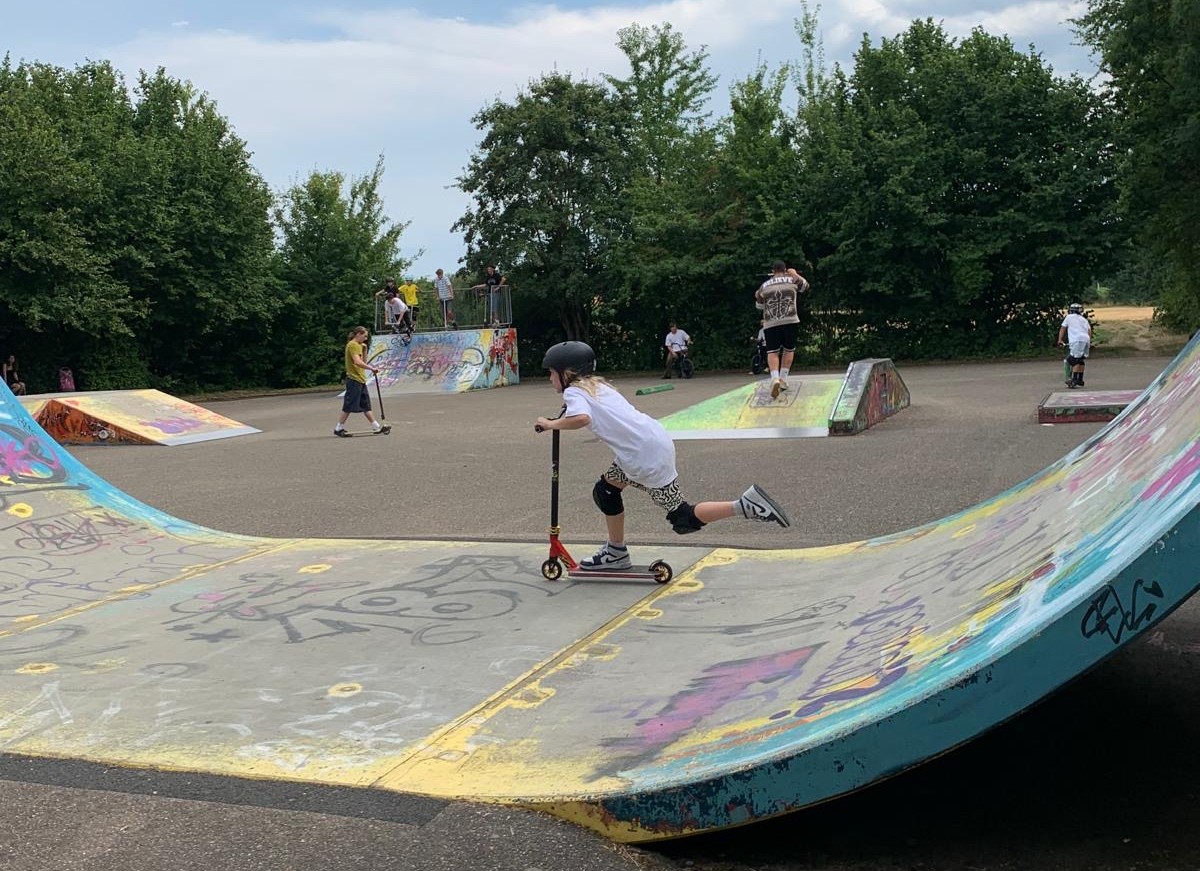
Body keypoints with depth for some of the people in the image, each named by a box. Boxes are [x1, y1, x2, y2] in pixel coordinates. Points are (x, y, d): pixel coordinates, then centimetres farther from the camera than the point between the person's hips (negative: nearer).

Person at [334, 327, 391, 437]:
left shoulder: (358, 345, 17)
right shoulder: (352, 345, -13)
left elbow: (362, 362, 17)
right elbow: (357, 362, -27)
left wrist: (364, 350, 6)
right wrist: (371, 368, -26)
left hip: (360, 379, 10)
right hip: (354, 379, -10)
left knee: (366, 405, 11)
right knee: (350, 405, -4)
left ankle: (376, 427, 14)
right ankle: (338, 428, 3)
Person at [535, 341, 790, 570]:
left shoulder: (574, 392, -7)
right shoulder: (597, 385, 22)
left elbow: (581, 418, -26)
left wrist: (551, 424, -13)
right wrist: (569, 409, 18)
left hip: (649, 457, -10)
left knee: (683, 520, -1)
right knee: (605, 490, 20)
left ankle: (744, 505, -7)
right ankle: (616, 552, 31)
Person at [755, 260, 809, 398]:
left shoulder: (764, 286, 10)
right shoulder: (792, 280, 9)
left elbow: (759, 305, 20)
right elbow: (806, 286, 30)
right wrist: (796, 274, 43)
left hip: (770, 323, 0)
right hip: (790, 321, 0)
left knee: (772, 352, 0)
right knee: (789, 350, 16)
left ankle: (775, 378, -23)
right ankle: (783, 379, 13)